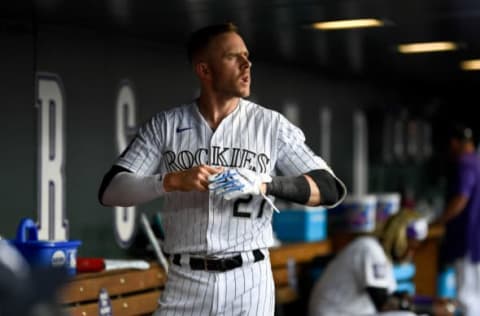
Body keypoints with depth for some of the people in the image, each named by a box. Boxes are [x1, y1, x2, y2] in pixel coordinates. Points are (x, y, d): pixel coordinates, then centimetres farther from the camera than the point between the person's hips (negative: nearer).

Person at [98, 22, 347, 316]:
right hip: (186, 283, 0)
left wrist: (266, 184, -18)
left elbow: (331, 188, -1)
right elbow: (110, 190, -3)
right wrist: (172, 180, -20)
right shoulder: (165, 125, 3)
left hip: (249, 281, 0)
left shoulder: (271, 125, 3)